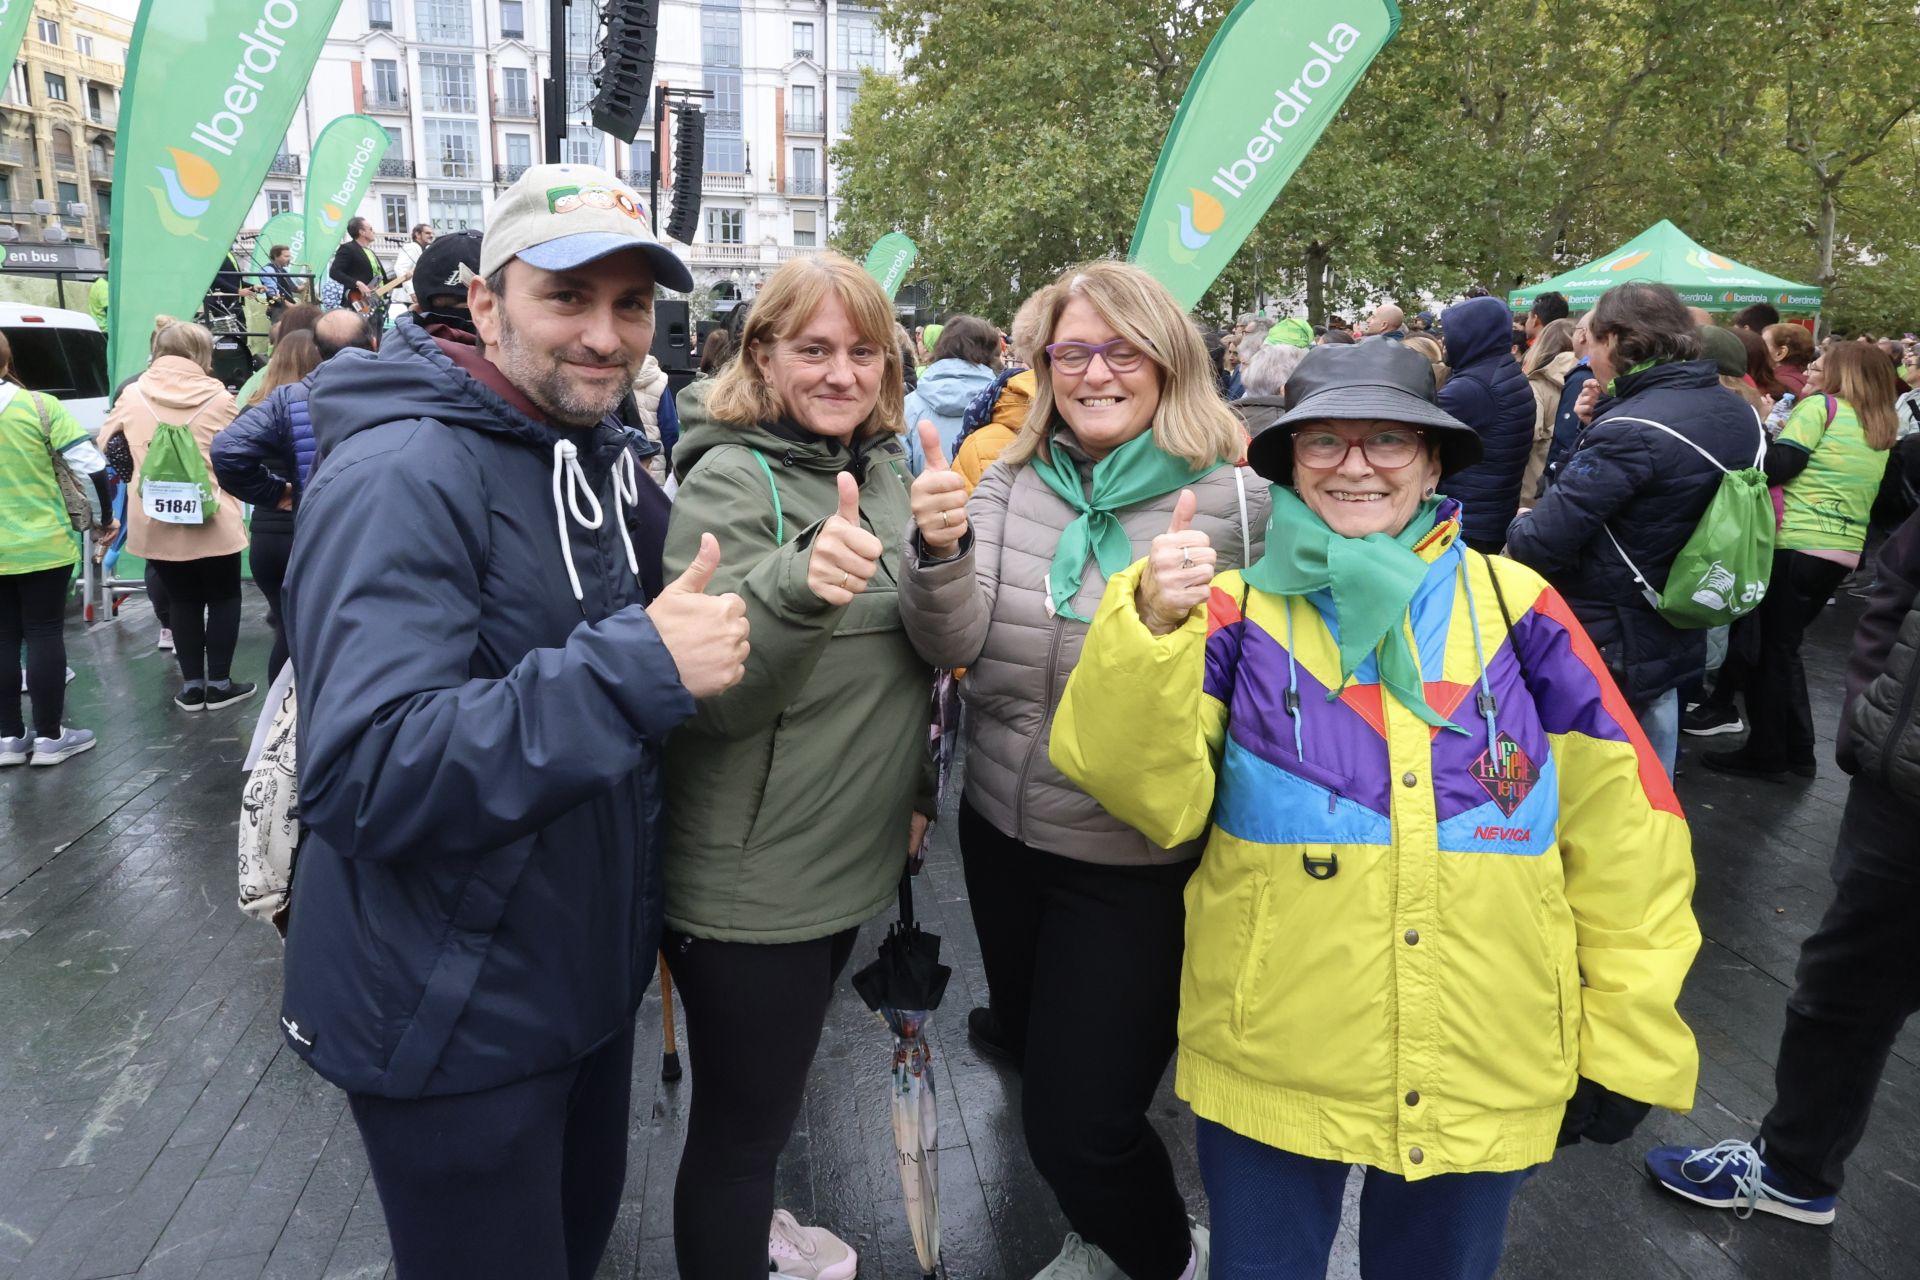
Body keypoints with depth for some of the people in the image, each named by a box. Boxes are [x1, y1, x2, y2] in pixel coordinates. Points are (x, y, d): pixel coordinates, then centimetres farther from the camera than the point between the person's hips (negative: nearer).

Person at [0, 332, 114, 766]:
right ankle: (49, 736, 9)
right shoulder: (39, 405, -8)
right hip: (43, 545, -2)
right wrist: (106, 519, 1)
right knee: (44, 636, 5)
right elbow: (91, 466, -13)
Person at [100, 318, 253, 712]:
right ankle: (219, 684, 14)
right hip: (212, 519, -3)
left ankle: (192, 685, 18)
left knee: (182, 600, 15)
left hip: (155, 522, 3)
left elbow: (105, 447, 11)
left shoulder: (132, 394, 2)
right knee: (223, 598, 12)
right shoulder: (218, 397, -6)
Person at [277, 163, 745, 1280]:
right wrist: (635, 671, -36)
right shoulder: (401, 476, -23)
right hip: (451, 1027, -8)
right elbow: (364, 779, -32)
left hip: (589, 976, 8)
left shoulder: (608, 462, 5)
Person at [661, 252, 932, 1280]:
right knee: (742, 1116, 7)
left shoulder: (885, 468, 4)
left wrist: (915, 788, 7)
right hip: (750, 881, -7)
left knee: (775, 1087, 27)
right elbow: (713, 700, -25)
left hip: (854, 859, 8)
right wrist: (799, 586, -39)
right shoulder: (731, 482, -17)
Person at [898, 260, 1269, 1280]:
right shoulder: (1008, 484, -1)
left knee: (1079, 1126, 2)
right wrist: (940, 554, -28)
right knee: (1037, 1052, 26)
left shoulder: (1230, 501, -13)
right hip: (1003, 831, 5)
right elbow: (953, 649, -9)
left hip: (1136, 860, -5)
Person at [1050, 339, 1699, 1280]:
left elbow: (1620, 823, 2)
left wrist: (1627, 1039, 4)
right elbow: (1155, 798, -16)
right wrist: (1153, 633, -32)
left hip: (1485, 1078, 1)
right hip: (1269, 1064, -1)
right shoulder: (1238, 604, -5)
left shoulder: (1515, 604, -2)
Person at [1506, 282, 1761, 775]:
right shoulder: (1736, 411, 4)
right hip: (1672, 640, 9)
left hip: (1602, 650, -8)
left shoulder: (1629, 432, -25)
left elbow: (1539, 546, -27)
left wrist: (1521, 524, -4)